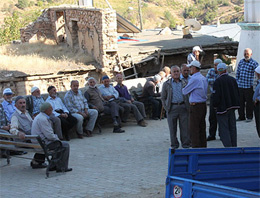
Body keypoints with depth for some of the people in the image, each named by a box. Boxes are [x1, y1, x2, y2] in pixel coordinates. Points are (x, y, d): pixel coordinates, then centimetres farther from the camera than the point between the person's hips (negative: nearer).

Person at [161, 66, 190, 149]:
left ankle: (186, 144, 8)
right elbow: (163, 98, 11)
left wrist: (188, 107, 3)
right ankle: (174, 145, 13)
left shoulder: (184, 83, 11)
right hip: (172, 107, 0)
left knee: (185, 127, 0)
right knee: (172, 128, 3)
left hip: (183, 107, 1)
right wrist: (166, 108, 1)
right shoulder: (167, 84, 9)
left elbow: (188, 95, 13)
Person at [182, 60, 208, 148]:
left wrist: (182, 89, 15)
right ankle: (203, 146, 18)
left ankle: (196, 147, -4)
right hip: (203, 104, 9)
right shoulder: (204, 78, 12)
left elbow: (185, 91, -8)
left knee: (194, 128, -4)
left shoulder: (194, 79, -16)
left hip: (195, 106, -9)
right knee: (202, 128, 13)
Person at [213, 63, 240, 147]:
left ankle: (228, 146, -11)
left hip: (222, 108, -6)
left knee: (224, 128, -3)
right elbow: (237, 93, 12)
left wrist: (215, 105, -2)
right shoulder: (233, 80, 5)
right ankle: (234, 146, 19)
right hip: (232, 107, 6)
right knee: (232, 127, 14)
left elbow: (216, 96, -16)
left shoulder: (217, 81, -15)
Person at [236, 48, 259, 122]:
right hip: (240, 86, 4)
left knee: (249, 103, 2)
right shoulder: (241, 62, 12)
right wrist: (237, 82, 13)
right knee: (240, 102, 7)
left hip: (249, 86, -4)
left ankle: (249, 117, 13)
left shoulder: (254, 63, -4)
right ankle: (241, 116, 18)